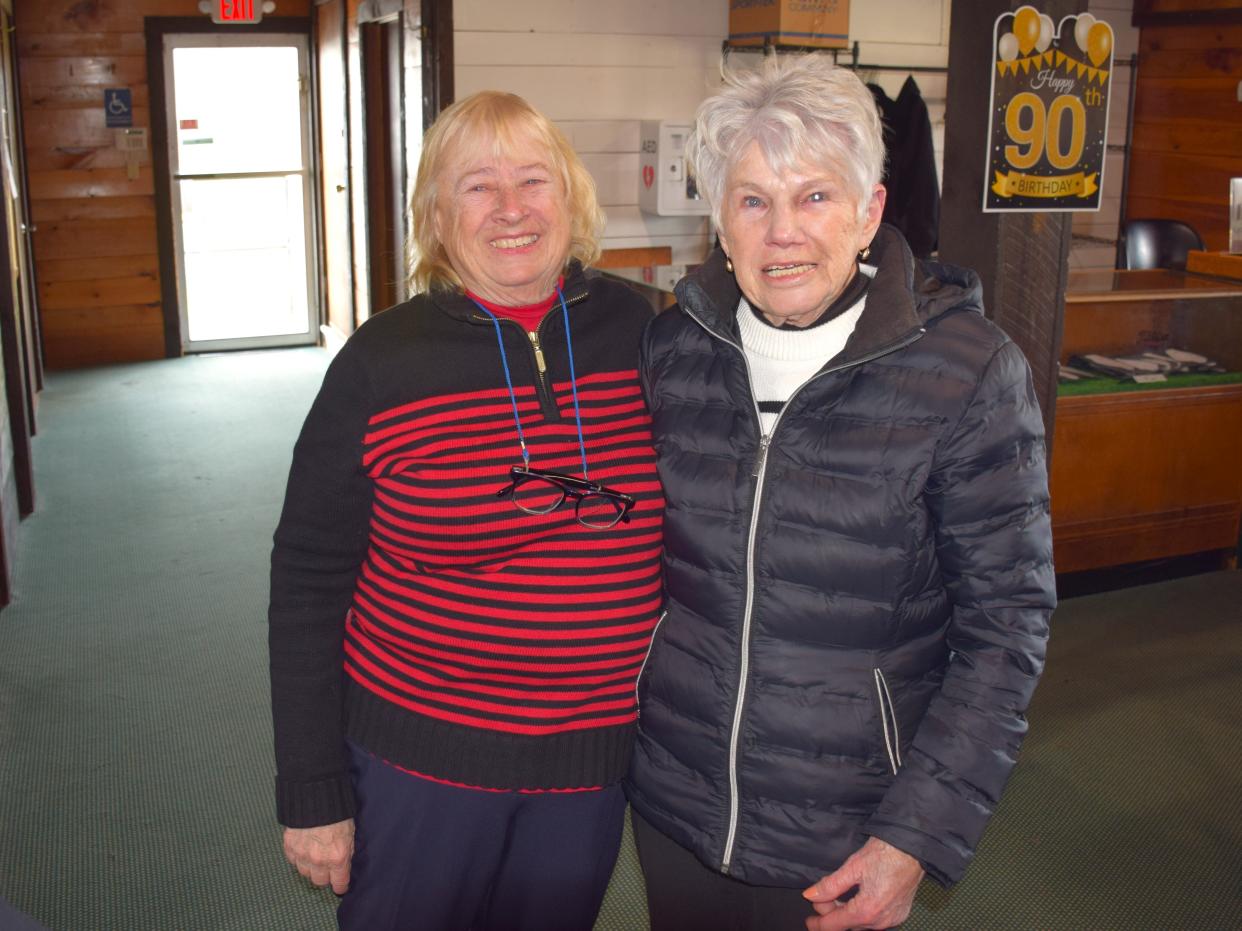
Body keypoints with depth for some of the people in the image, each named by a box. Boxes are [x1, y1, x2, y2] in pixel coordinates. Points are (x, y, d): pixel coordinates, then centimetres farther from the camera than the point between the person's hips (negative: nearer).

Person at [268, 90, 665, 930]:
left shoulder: (641, 332, -5)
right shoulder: (380, 364, -11)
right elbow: (308, 583, -6)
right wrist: (313, 794, -6)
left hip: (597, 758, 3)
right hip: (419, 753, -2)